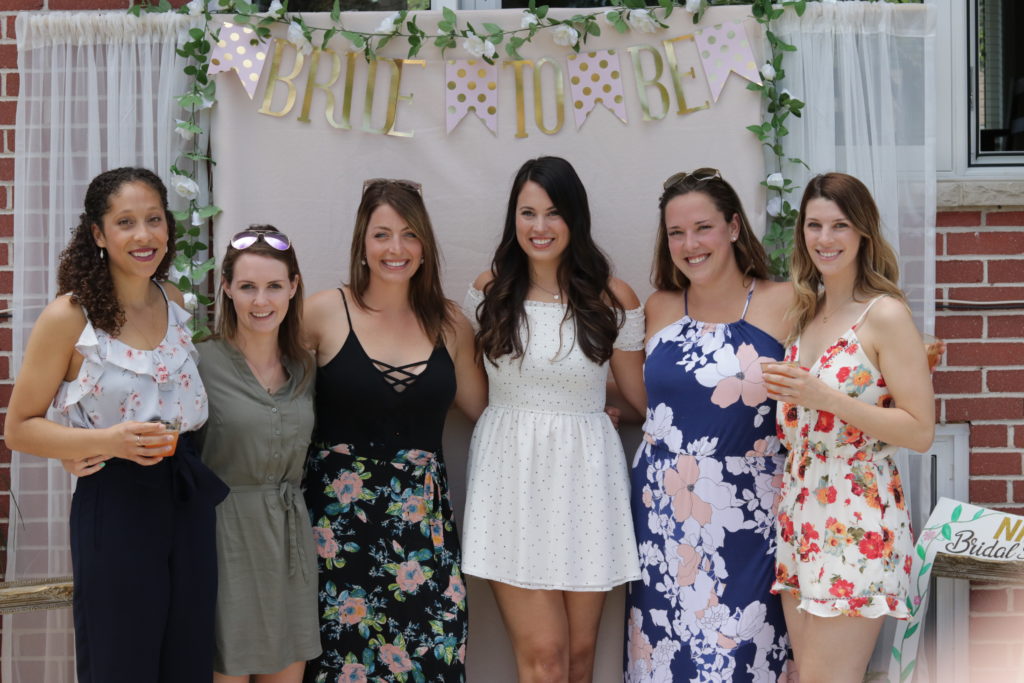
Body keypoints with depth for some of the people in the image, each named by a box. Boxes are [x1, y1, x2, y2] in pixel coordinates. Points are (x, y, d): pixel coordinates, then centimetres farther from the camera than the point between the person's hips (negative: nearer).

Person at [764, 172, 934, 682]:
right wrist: (782, 393, 5)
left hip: (858, 522, -7)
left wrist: (826, 398, -20)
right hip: (799, 513, 7)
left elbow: (920, 431, -13)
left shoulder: (885, 315, -9)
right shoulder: (805, 312, 13)